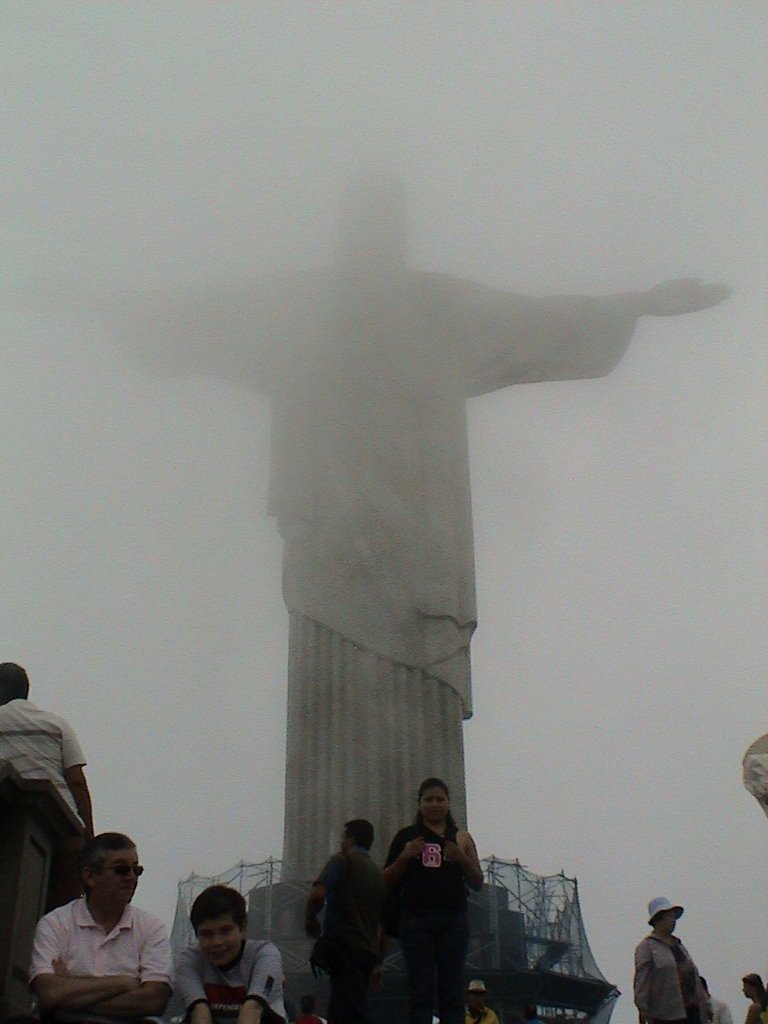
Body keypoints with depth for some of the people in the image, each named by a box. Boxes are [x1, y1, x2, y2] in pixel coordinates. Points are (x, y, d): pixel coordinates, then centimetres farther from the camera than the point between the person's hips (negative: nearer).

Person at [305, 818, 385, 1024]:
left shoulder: (343, 860, -1)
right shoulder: (378, 873, 18)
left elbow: (318, 894, -18)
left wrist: (310, 920, 0)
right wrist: (378, 964, 25)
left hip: (344, 947, -7)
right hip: (368, 951, 7)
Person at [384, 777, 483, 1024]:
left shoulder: (461, 838, 13)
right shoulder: (407, 836, 10)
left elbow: (477, 883, 11)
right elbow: (388, 881, 9)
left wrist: (462, 859, -6)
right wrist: (404, 857, -8)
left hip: (453, 920, 1)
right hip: (416, 919, -1)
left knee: (452, 992, -2)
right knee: (421, 992, -5)